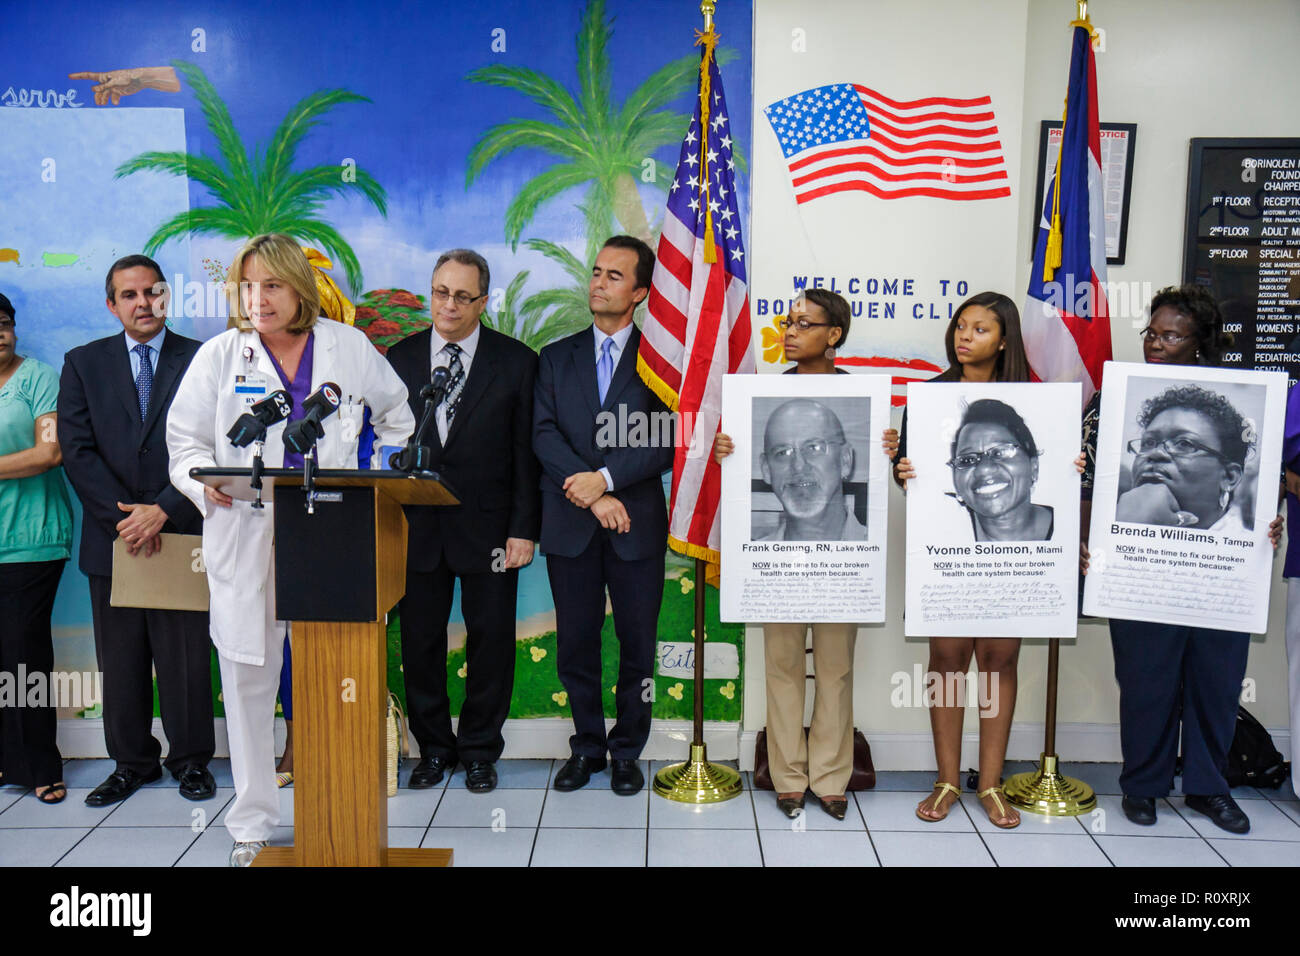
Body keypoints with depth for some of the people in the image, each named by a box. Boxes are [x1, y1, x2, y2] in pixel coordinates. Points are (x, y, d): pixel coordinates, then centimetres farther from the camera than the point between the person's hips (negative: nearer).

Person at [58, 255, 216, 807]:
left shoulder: (201, 360, 2)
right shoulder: (83, 364, 9)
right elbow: (76, 450, 0)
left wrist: (163, 510, -14)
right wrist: (121, 515, -11)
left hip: (181, 530, -2)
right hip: (112, 535, 2)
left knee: (186, 655, 4)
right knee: (120, 660, 10)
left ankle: (190, 760, 21)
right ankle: (131, 762, 25)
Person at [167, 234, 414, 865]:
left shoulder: (349, 346, 10)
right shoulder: (218, 356, 8)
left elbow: (396, 412, 23)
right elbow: (184, 441, 11)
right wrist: (207, 482, -10)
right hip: (245, 536, 0)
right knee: (248, 676, 4)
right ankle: (252, 825, 18)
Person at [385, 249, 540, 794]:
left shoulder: (516, 362, 1)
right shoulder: (399, 360, 7)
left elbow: (527, 453, -1)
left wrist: (524, 529, -7)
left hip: (488, 528, -2)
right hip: (417, 526, 2)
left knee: (491, 639, 5)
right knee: (419, 641, 8)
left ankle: (480, 750, 23)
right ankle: (434, 748, 26)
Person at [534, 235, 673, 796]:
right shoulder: (557, 357, 12)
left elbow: (668, 443, -6)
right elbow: (543, 435, 0)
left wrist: (605, 477, -18)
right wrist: (590, 494, -13)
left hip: (637, 523, -2)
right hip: (569, 524, 2)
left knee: (638, 645, 5)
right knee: (575, 643, 8)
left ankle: (627, 750, 23)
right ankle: (587, 746, 25)